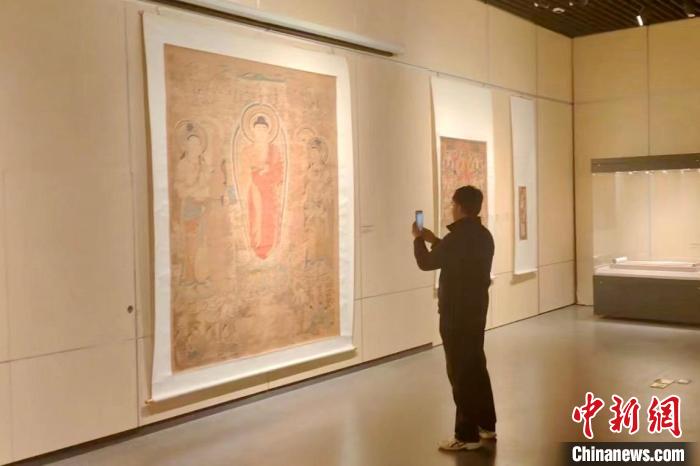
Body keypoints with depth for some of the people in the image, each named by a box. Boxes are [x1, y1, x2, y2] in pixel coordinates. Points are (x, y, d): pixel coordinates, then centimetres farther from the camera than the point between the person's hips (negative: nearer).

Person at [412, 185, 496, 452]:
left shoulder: (457, 238, -21)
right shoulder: (483, 236, 7)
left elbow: (426, 263, -8)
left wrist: (418, 239, 9)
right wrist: (435, 241, 21)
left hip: (456, 314, -9)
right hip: (476, 310, 9)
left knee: (460, 372, -2)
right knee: (476, 366, 19)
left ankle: (467, 435, 5)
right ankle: (486, 425, 29)